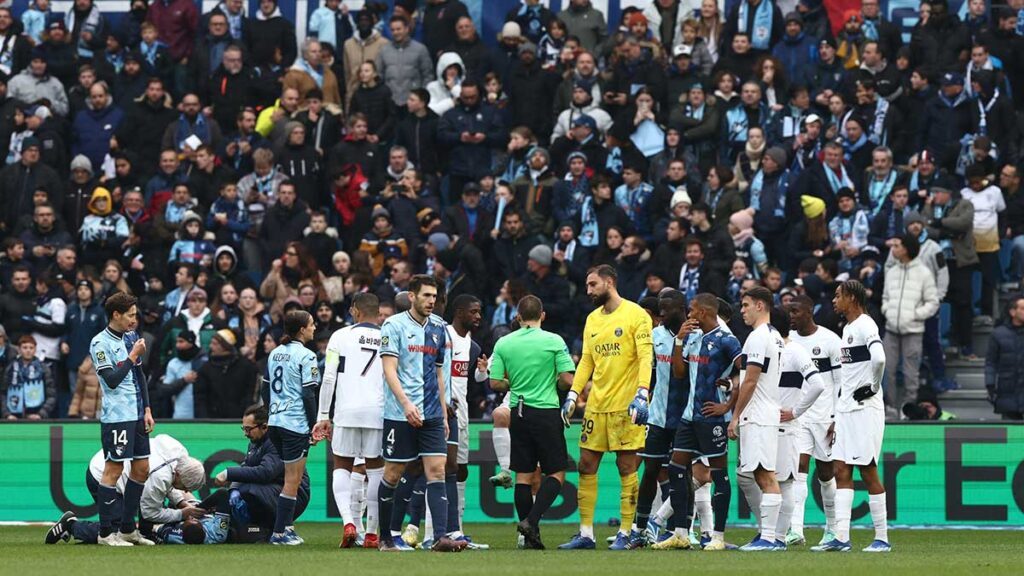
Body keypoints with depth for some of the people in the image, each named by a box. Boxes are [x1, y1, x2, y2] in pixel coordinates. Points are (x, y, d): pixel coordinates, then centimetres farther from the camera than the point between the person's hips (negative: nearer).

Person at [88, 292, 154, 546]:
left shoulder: (130, 338, 14)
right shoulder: (100, 343, -10)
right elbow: (112, 380, -17)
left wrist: (147, 410, 13)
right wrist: (133, 356, -13)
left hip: (137, 415, 8)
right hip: (116, 417, -8)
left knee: (142, 468, 9)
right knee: (113, 469, -7)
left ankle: (128, 529, 17)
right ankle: (105, 533, -3)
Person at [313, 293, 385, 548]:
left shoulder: (341, 336, 2)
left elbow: (329, 379, 0)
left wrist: (323, 416, 6)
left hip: (347, 411, -1)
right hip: (378, 412, 1)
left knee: (342, 468, 9)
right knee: (375, 470, 10)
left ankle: (348, 522, -12)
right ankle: (371, 533, 9)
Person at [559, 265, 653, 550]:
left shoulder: (635, 315, -6)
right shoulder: (592, 319, 16)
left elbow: (646, 357, -12)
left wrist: (642, 393, -23)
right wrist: (573, 395, 8)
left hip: (625, 405, -7)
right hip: (596, 405, 7)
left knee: (626, 467, -3)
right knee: (586, 466, 5)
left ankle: (625, 534, 2)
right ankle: (585, 534, 10)